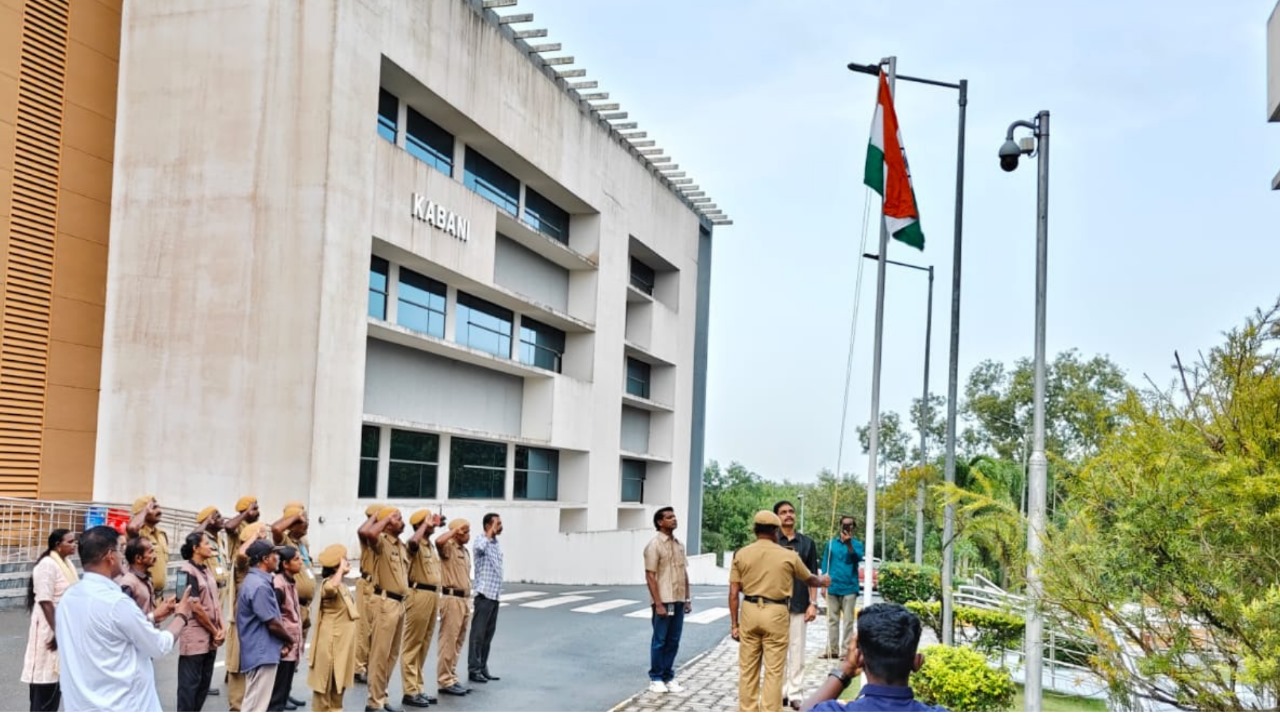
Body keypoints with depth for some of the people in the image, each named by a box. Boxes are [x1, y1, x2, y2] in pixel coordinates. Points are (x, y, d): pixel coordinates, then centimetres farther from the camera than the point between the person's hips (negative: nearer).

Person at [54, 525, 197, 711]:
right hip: (121, 712, -8)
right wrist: (181, 616, 8)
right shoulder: (116, 602, -18)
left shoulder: (68, 598, 6)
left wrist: (153, 617, 21)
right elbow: (159, 646, -8)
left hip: (81, 708, 8)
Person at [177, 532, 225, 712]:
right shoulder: (187, 571, -13)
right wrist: (214, 631, -9)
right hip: (195, 636, -8)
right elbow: (195, 607, -16)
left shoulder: (208, 570, 12)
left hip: (210, 637, 8)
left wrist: (221, 628, 1)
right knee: (189, 683, -2)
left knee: (204, 683, 12)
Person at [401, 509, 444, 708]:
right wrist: (425, 524, -24)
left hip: (433, 595, 9)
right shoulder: (416, 544, -11)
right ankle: (410, 692, -1)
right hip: (419, 594, -9)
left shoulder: (431, 545, 17)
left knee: (424, 645, 14)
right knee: (412, 645, -4)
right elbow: (413, 542, -37)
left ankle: (418, 688, 21)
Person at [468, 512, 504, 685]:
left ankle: (483, 667, 17)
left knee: (488, 634, 11)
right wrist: (491, 532, -23)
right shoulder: (481, 541, -9)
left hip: (495, 594, 8)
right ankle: (473, 669, 2)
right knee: (478, 633, -3)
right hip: (484, 594, -8)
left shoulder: (497, 544, 15)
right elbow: (480, 547, -36)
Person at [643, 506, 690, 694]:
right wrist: (658, 603, -17)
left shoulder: (679, 544, 12)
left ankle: (668, 676, 19)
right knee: (660, 641, 2)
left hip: (679, 601, 6)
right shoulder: (655, 545, -9)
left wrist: (687, 598, 12)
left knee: (673, 641, 10)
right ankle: (656, 678, 11)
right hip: (664, 601, -6)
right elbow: (650, 576, -13)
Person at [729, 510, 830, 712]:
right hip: (775, 613, -2)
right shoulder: (788, 556, 0)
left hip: (749, 611, 2)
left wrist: (734, 623, 8)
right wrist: (823, 582, 40)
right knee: (773, 671, 3)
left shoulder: (741, 554, 2)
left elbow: (734, 593, 0)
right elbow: (809, 580, 18)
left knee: (747, 669, 11)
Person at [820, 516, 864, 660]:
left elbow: (858, 557, -19)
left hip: (849, 588, -3)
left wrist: (849, 543, -34)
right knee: (832, 620, 7)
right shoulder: (831, 543, 9)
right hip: (833, 588, 3)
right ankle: (832, 650, 13)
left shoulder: (857, 544, 2)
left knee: (848, 621, -2)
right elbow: (825, 564, 10)